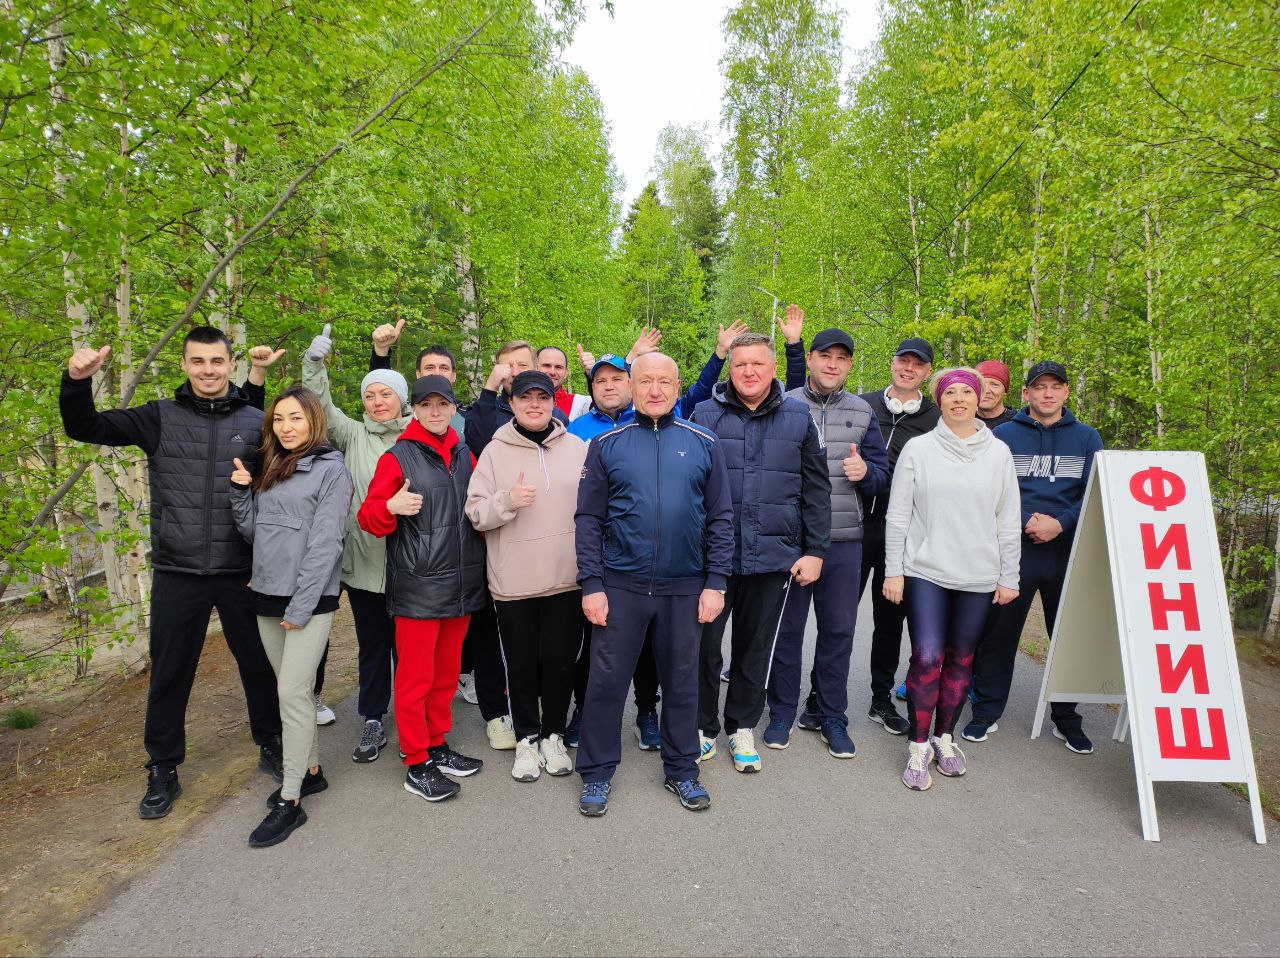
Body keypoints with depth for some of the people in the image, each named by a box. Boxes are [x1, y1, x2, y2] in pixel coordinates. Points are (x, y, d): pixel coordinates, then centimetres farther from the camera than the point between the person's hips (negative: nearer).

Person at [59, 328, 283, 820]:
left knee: (259, 664, 12)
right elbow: (84, 428, 2)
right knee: (169, 675, 12)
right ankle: (162, 771, 31)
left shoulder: (257, 423, -1)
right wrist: (76, 381, -18)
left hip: (243, 573, 0)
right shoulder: (161, 417, 1)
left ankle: (271, 747, 34)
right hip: (177, 574, 1)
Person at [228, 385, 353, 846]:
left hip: (310, 599, -7)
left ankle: (290, 800, 3)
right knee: (292, 688, 14)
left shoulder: (332, 470, -8)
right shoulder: (269, 468, 14)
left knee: (293, 692, -7)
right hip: (267, 596, 7)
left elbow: (325, 544, -13)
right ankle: (310, 769, 29)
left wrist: (300, 606, -16)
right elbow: (253, 531, 14)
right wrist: (240, 491, -1)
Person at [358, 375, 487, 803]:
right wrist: (391, 507, -26)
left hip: (462, 584, 6)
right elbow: (368, 517, -6)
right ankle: (416, 765, 15)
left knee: (446, 672, 16)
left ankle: (437, 746, 31)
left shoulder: (464, 456, 11)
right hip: (418, 587, -5)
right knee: (416, 677, 2)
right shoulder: (398, 457, -5)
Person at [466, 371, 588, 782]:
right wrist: (507, 501, -21)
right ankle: (527, 739, 29)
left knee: (561, 661, 10)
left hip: (567, 578, 1)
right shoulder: (495, 451, 1)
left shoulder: (578, 448, 4)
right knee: (521, 665, 10)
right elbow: (475, 513, -2)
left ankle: (554, 736, 30)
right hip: (513, 581, -1)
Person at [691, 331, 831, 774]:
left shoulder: (799, 417, 4)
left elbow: (816, 489, 6)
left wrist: (815, 551, 1)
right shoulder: (705, 415, 0)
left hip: (773, 555, 1)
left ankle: (743, 728, 33)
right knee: (705, 643, 6)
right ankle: (703, 728, 27)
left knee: (756, 647, 14)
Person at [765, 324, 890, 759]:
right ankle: (782, 713, 24)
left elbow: (882, 474, 12)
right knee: (787, 627, 8)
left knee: (838, 630, 9)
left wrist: (865, 471, -10)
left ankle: (833, 717, 25)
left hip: (844, 541, 2)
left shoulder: (862, 412, 9)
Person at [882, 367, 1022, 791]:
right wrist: (893, 571, -3)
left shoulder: (998, 453, 5)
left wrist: (1009, 577, 6)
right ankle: (918, 745, 8)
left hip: (978, 577, 2)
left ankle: (944, 737, 28)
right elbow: (897, 515, 0)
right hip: (926, 572, -2)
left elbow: (1008, 521, 8)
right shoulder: (918, 449, 0)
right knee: (927, 658, -9)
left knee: (961, 660, 10)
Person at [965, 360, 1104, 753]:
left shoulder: (1087, 437, 9)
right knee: (999, 633, 3)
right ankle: (987, 710, 16)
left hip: (1068, 550, 2)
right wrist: (1025, 521, -16)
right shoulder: (1003, 435, 4)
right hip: (1014, 550, -2)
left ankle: (1066, 717, 25)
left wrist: (1060, 524, -14)